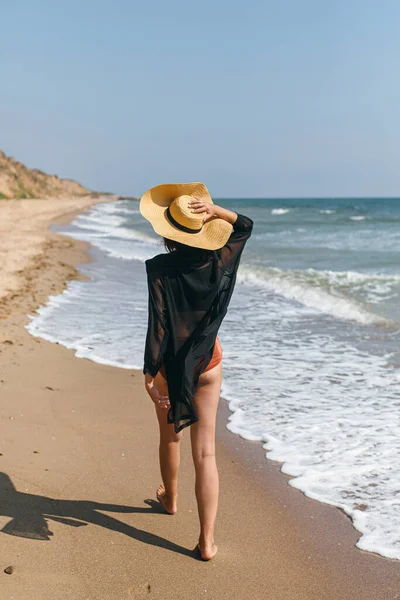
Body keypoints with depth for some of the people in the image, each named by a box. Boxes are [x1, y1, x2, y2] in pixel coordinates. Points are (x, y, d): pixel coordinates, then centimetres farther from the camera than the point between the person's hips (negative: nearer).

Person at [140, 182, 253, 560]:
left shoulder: (160, 269, -17)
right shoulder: (219, 262, -6)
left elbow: (158, 325, -20)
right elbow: (245, 226, 11)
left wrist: (150, 374, -16)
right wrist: (215, 211, -7)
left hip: (170, 365, -2)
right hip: (209, 364, 2)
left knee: (170, 436, 24)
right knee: (205, 452, 4)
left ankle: (170, 497, 49)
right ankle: (207, 540, 5)